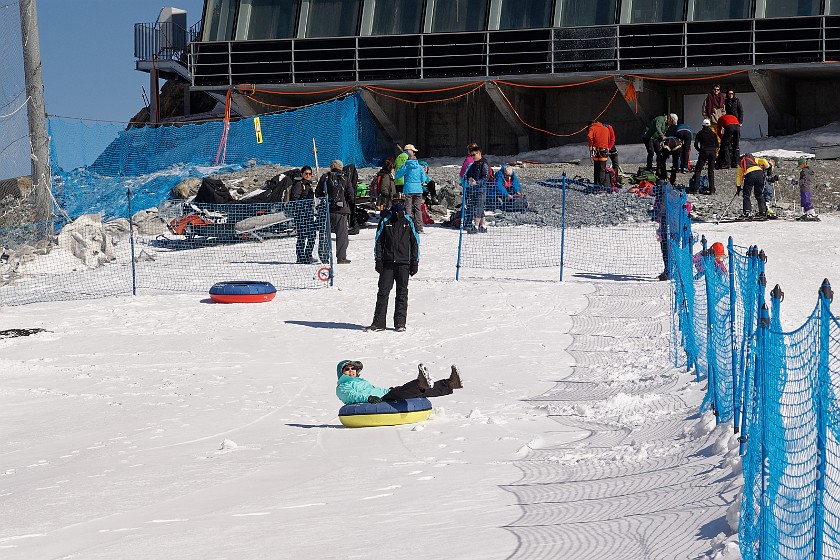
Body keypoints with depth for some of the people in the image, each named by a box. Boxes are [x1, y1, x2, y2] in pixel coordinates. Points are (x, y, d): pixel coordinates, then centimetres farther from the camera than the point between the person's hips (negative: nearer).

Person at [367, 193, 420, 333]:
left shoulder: (409, 222, 7)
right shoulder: (385, 221, 8)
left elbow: (415, 242, 10)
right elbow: (379, 241, 9)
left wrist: (415, 262, 5)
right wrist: (378, 260, 1)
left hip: (403, 263, 0)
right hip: (387, 263, 0)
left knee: (402, 293, 2)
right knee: (383, 292, -3)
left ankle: (400, 323, 7)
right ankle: (379, 322, 0)